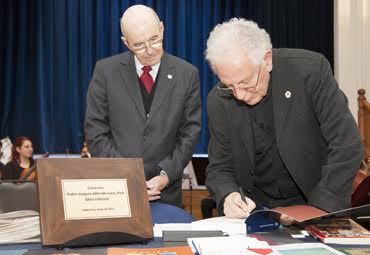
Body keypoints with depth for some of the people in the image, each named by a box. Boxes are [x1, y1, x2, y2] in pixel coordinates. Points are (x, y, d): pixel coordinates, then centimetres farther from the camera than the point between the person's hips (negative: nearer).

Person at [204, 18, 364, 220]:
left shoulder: (311, 69, -16)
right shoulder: (219, 100, -7)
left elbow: (347, 146, -16)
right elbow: (219, 167, 0)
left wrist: (318, 212, -22)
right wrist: (228, 196, -22)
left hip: (311, 204, -1)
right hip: (253, 209, 2)